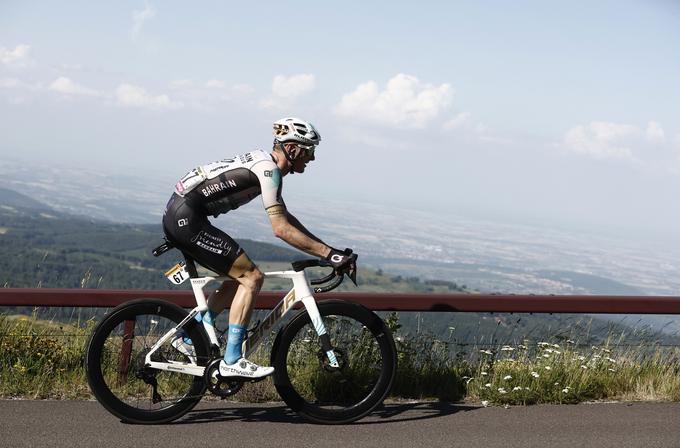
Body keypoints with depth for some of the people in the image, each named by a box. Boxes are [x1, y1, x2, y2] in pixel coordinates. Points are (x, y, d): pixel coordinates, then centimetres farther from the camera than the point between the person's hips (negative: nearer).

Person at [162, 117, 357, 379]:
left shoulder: (263, 164, 18)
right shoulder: (269, 169, -13)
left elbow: (285, 218, 23)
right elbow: (281, 228, -21)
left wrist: (327, 250, 17)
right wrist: (329, 254, -19)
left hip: (178, 217, 10)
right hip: (187, 218, -10)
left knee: (240, 278, 17)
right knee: (251, 278, -9)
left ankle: (189, 338, 20)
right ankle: (232, 362, -9)